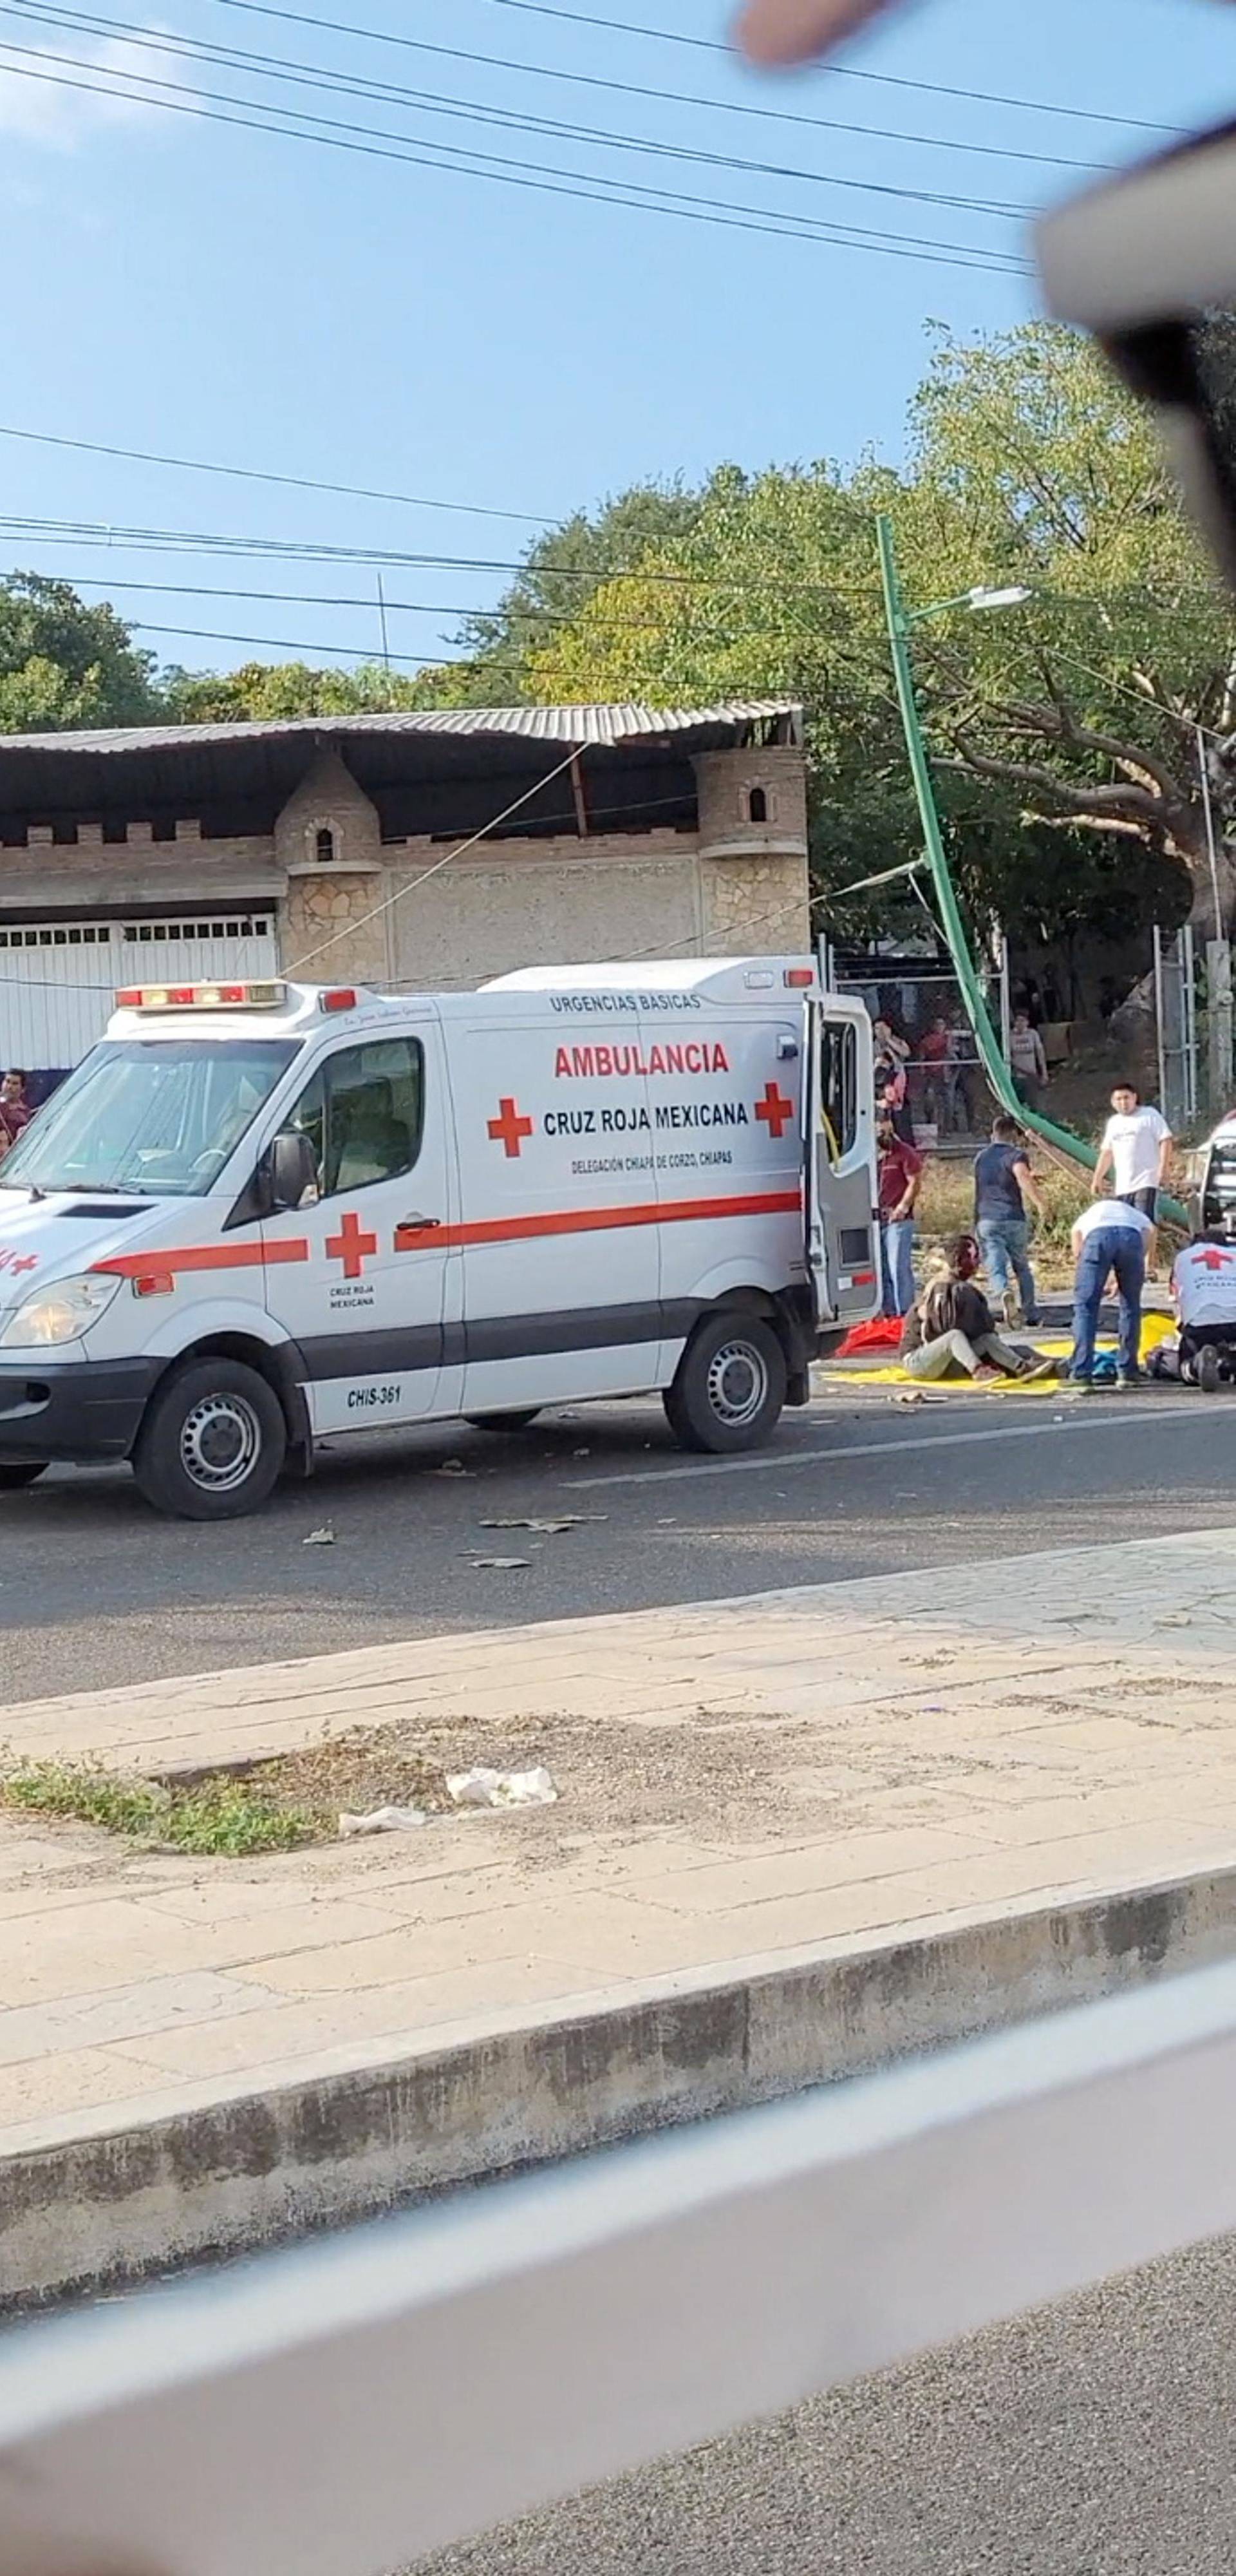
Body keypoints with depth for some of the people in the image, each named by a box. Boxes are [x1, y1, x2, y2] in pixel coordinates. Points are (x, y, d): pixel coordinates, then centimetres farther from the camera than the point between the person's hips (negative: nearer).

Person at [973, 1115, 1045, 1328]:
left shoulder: (981, 1157, 19)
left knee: (995, 1267, -9)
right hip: (1014, 1220, -2)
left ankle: (1005, 1293, -40)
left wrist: (1030, 1178, 41)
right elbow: (1022, 1176, -23)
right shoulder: (1016, 1155, -1)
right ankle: (1031, 1314, 16)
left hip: (986, 1220, 2)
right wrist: (1039, 1205, -27)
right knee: (1022, 1267, 14)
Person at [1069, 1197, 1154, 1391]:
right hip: (1132, 1236, 1)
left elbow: (1078, 1255, 30)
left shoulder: (1086, 1217, 41)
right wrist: (1123, 1284, 32)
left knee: (1085, 1306, 6)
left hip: (1097, 1236, -1)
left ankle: (1081, 1373, 0)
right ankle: (1128, 1372, 19)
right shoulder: (1141, 1218, 42)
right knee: (1131, 1306, 17)